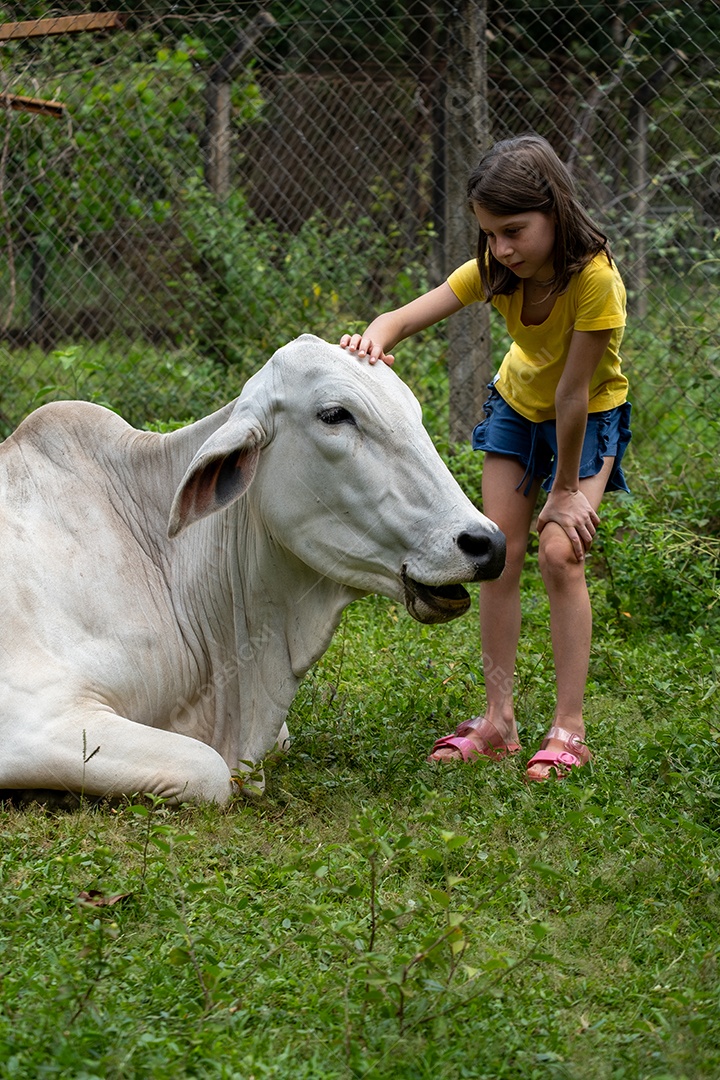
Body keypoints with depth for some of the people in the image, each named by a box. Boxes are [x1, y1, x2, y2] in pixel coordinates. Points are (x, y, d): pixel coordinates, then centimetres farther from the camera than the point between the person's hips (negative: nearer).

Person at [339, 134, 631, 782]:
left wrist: (565, 491, -25)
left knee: (560, 554, -18)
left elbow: (572, 393, -31)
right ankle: (499, 720, 4)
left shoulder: (593, 276, -36)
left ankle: (569, 730, -13)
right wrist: (377, 336, -53)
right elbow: (410, 315, -29)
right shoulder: (496, 270, -21)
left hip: (590, 417, -5)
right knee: (498, 554, -2)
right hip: (518, 406, 5)